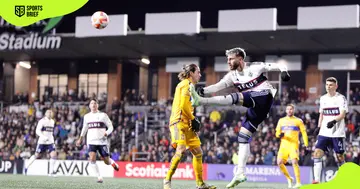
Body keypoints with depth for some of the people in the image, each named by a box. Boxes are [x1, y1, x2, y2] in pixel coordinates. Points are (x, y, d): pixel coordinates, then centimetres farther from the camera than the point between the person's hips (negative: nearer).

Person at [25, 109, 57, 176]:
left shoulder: (52, 122, 12)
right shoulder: (42, 121, -8)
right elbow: (37, 131, -16)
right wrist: (43, 137, -30)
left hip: (50, 142, 5)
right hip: (42, 142, -5)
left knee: (53, 155, -13)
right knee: (36, 155, 4)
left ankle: (51, 172, -8)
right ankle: (26, 167, 24)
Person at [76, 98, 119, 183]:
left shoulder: (103, 115, -1)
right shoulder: (86, 116, 9)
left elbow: (110, 127, 1)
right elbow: (84, 128, 25)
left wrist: (107, 133, -18)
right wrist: (80, 138, 22)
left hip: (102, 141, -2)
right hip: (91, 141, 2)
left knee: (107, 162, 2)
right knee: (92, 159, -19)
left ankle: (113, 162, 39)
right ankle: (99, 177, -11)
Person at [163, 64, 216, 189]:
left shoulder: (189, 85, 25)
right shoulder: (186, 84, -5)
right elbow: (183, 105, -16)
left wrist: (193, 120, 10)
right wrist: (193, 119, -8)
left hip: (187, 124, 11)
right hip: (179, 122, -11)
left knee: (198, 152, 9)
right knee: (181, 150, -24)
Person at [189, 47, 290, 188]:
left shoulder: (255, 67, 2)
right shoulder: (232, 76, 15)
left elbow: (278, 66, 2)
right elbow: (218, 86, 1)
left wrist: (284, 71, -20)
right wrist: (204, 91, -17)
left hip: (264, 96, -7)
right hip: (255, 108, 7)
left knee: (235, 98, -26)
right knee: (243, 137, 1)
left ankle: (201, 101, -40)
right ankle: (240, 173, 3)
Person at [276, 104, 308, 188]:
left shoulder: (298, 121, 7)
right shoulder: (281, 120, 15)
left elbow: (304, 133, 5)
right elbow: (277, 133, 14)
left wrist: (306, 145, -4)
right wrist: (280, 135, -11)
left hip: (294, 144, -3)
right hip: (284, 144, 3)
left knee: (294, 162, -21)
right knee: (280, 162, -10)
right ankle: (289, 179, 12)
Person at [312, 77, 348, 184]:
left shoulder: (341, 98, -5)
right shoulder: (323, 98, 13)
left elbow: (343, 114, -15)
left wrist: (334, 121, -31)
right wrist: (319, 127, 14)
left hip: (337, 133, -4)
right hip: (324, 132, 5)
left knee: (339, 156, 2)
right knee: (317, 153, -10)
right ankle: (316, 180, -13)